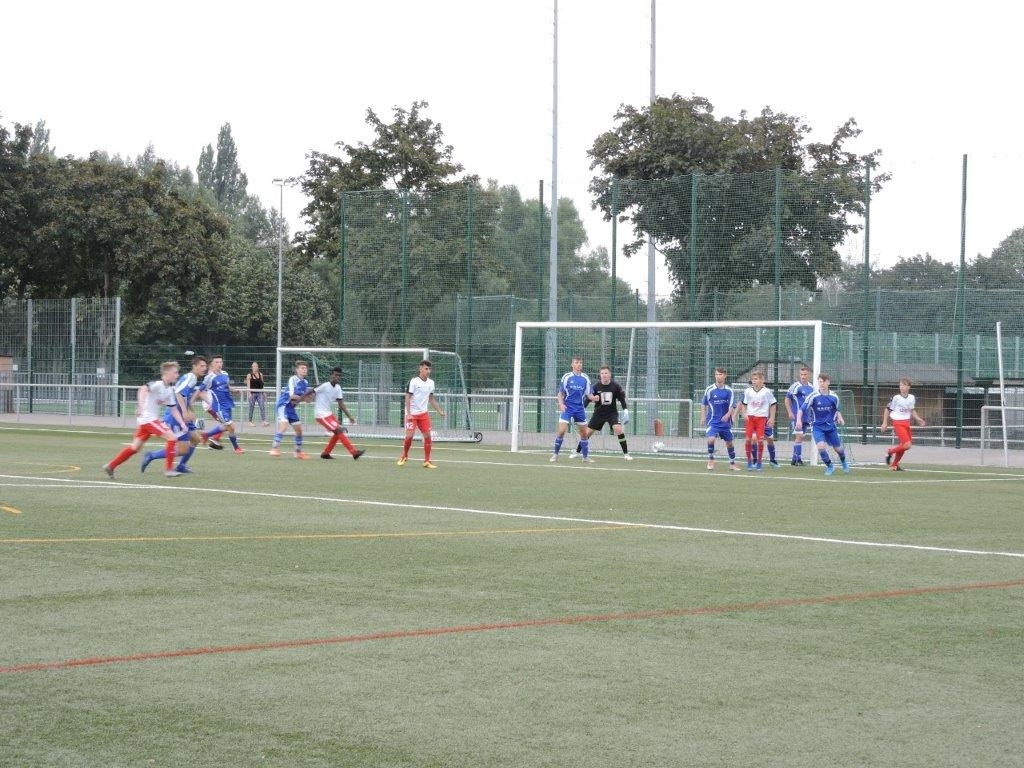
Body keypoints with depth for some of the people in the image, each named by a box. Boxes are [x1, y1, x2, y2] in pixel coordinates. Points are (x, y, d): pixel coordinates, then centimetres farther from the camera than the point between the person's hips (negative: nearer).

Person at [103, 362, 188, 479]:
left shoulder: (170, 390, 12)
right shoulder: (158, 384, -15)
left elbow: (174, 409, 16)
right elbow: (143, 389, -31)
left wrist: (182, 424, 8)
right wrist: (141, 405, -43)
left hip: (154, 419, 9)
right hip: (148, 418, -9)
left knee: (135, 447, 12)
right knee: (172, 438, -12)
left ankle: (110, 466, 18)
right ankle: (169, 469, -8)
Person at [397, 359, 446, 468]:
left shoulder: (431, 383, 8)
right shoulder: (413, 381, -10)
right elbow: (408, 397, -10)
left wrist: (439, 411, 11)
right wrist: (408, 413, -17)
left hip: (424, 413, 5)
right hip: (412, 413, -5)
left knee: (427, 436, -3)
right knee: (409, 435, -10)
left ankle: (427, 461, 5)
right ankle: (404, 456, 14)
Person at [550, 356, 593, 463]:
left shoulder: (585, 378, 5)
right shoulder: (567, 377, -2)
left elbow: (589, 394, 6)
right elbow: (560, 393, 3)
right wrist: (561, 404, -14)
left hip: (580, 408, 3)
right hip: (567, 407, -3)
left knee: (584, 433, 7)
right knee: (561, 430, -15)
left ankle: (586, 456, 20)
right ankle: (555, 454, 0)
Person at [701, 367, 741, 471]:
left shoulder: (729, 390, -1)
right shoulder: (709, 390, -2)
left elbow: (732, 406, -3)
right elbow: (703, 404, 10)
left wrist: (727, 415, -20)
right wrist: (703, 416, 5)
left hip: (726, 421, 2)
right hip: (713, 420, -2)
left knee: (729, 442, 9)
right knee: (711, 439, -20)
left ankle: (732, 463, 24)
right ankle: (711, 461, -3)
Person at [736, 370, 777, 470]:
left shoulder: (767, 391, -3)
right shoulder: (747, 391, 3)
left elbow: (773, 405, 4)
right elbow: (744, 404, 14)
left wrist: (772, 418, -1)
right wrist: (745, 414, -1)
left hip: (762, 417, -2)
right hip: (750, 417, 2)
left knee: (760, 439, -6)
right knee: (748, 439, -6)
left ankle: (759, 461, 8)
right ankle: (749, 461, 9)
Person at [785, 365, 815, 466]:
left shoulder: (811, 387, 10)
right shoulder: (796, 386, -10)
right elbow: (787, 399, -8)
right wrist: (790, 413, -14)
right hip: (796, 415, -7)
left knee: (800, 437, 12)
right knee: (799, 436, -13)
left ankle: (795, 459, 20)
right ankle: (798, 459, -12)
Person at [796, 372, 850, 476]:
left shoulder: (834, 397, -3)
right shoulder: (813, 396, -14)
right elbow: (802, 409, -13)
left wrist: (839, 417, -5)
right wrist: (799, 420, -28)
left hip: (830, 426, 3)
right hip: (817, 427, -3)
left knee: (838, 448, 10)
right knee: (821, 446, -24)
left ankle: (843, 462, 46)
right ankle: (830, 466, 1)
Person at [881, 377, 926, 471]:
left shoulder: (912, 398, 5)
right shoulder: (896, 398, -10)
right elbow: (887, 409, -1)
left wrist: (918, 419, 6)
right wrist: (885, 423, -3)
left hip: (907, 423, 6)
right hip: (898, 423, -6)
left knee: (903, 445, 8)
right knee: (907, 445, -18)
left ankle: (894, 465, 23)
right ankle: (890, 452, 4)